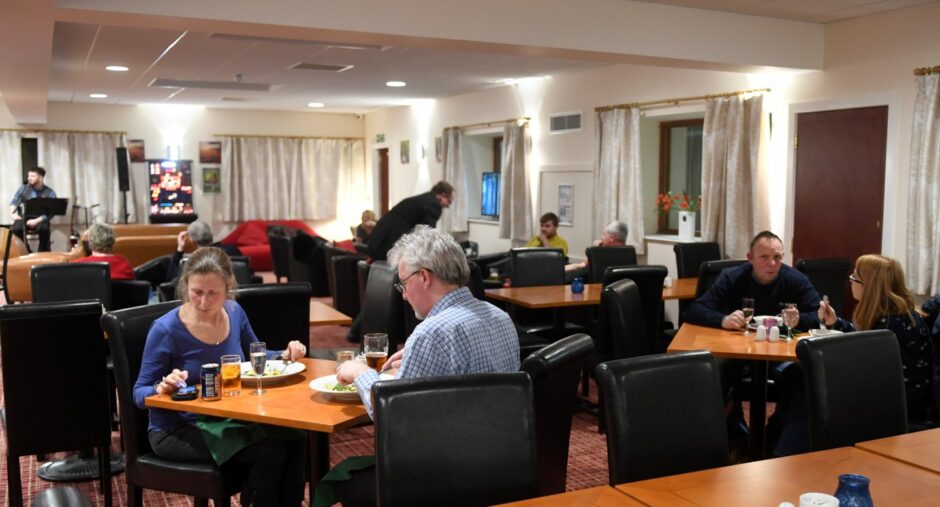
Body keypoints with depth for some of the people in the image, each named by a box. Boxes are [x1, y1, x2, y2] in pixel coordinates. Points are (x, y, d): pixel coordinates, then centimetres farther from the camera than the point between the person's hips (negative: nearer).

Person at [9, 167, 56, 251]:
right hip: (24, 217, 2)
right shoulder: (23, 189, 8)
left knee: (43, 228, -36)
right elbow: (14, 202, 2)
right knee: (16, 228, -30)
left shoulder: (50, 193, -1)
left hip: (40, 219, -2)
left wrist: (36, 221, -24)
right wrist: (12, 213, -21)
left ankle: (43, 253, -16)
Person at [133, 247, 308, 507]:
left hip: (228, 418, 5)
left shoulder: (234, 312, -2)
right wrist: (163, 388, -31)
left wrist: (284, 355, -2)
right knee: (271, 450, -26)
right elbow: (139, 395, -9)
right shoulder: (166, 329, -17)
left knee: (293, 442, -22)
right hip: (177, 430, -5)